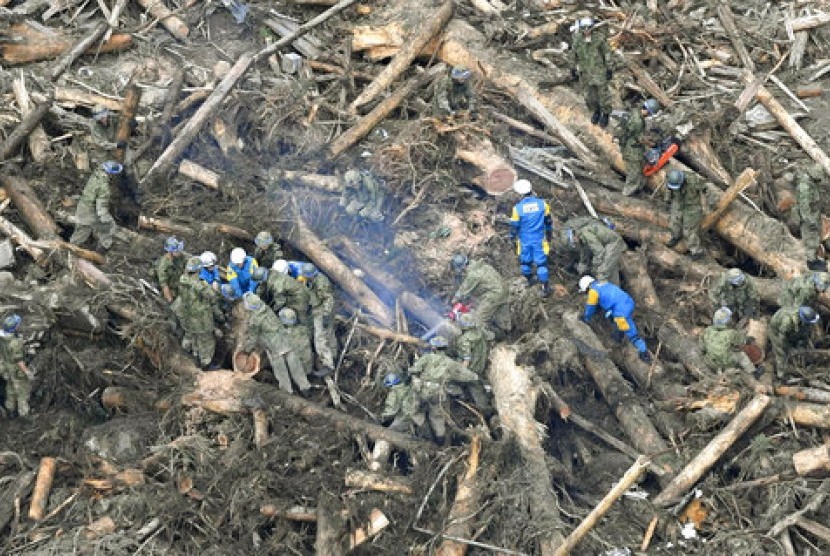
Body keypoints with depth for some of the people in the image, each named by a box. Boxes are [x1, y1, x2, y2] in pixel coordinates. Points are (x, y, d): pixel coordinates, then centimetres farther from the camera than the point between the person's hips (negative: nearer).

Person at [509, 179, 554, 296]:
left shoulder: (518, 208, -19)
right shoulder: (542, 204, -13)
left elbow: (514, 226, -10)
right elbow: (548, 221, -1)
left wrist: (513, 236, 9)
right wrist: (548, 235, 15)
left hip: (524, 240, 0)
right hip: (539, 239, 1)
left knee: (525, 260, 22)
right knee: (541, 262, 8)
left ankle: (529, 279, 43)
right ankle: (544, 287, 9)